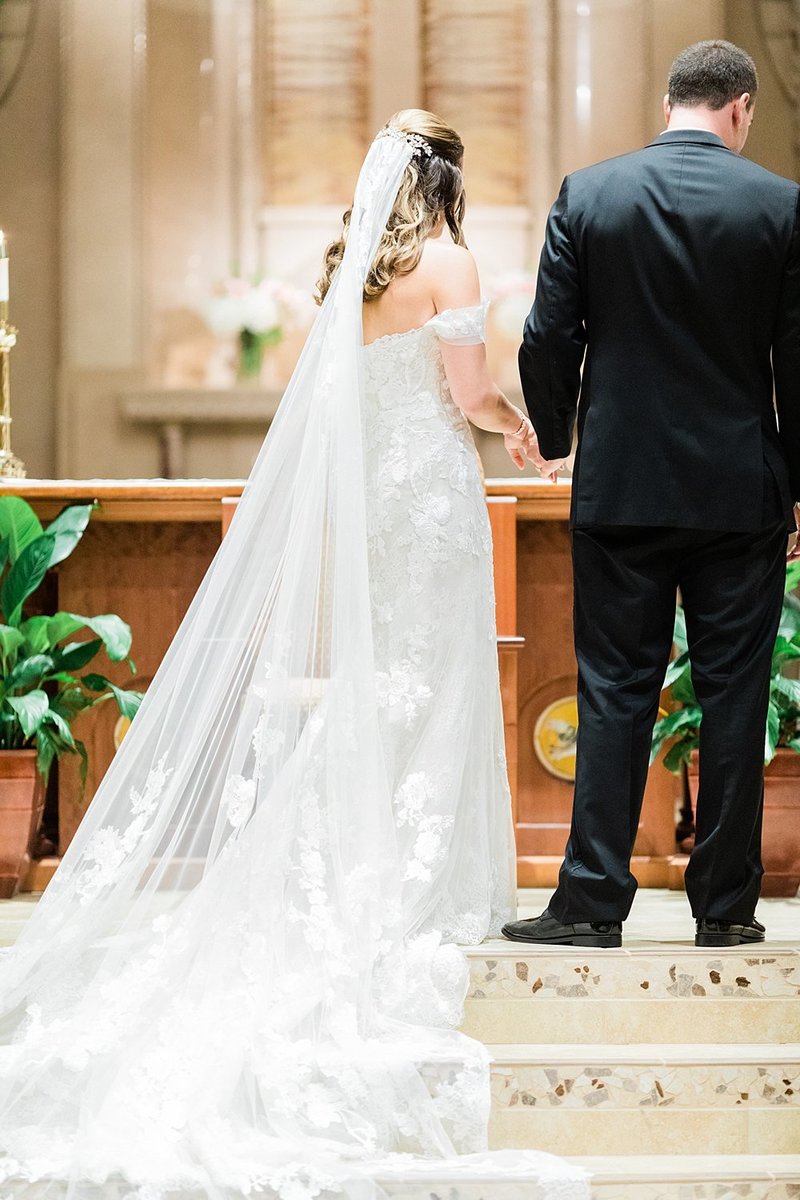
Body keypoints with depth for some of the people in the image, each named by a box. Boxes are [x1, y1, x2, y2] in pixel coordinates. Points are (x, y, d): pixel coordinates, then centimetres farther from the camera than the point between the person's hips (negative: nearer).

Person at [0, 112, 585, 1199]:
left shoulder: (349, 267, 10)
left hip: (355, 484, 6)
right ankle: (417, 893, -3)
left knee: (358, 676, 10)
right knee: (424, 683, -2)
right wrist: (519, 423, 11)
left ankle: (343, 876, 11)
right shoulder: (446, 263, -8)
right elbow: (470, 394, -10)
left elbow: (344, 391, 12)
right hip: (428, 486, -6)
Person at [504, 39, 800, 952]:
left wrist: (555, 439, 16)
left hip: (621, 489, 1)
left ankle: (592, 901, 3)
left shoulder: (587, 195, -1)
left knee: (614, 694, 4)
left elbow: (546, 341, -1)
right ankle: (725, 904, 10)